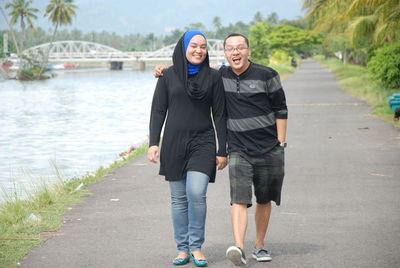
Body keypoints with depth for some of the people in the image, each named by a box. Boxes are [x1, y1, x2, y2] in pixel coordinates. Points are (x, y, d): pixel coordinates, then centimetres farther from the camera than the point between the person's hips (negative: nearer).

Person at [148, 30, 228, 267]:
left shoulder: (213, 76, 2)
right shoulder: (168, 76, 4)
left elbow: (219, 115, 2)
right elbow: (158, 111, 4)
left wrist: (222, 150, -1)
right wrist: (153, 143, -6)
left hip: (202, 143, -1)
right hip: (174, 143, 2)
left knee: (197, 193, -16)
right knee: (179, 198, 5)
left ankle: (196, 246, -1)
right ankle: (183, 248, 14)